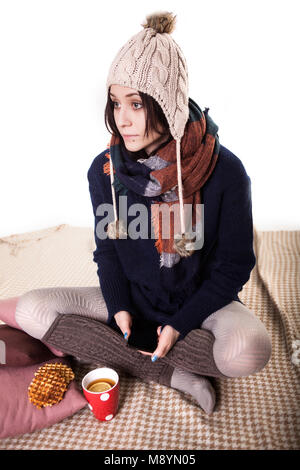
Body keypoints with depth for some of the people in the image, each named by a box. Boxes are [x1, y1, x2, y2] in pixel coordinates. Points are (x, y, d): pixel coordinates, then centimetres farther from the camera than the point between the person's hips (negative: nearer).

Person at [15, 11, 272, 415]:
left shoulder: (225, 171, -18)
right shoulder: (104, 170, -8)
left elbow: (234, 265, -11)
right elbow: (107, 248, 3)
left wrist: (179, 324, -17)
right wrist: (119, 308, -14)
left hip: (201, 301, -2)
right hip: (131, 299, 3)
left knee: (248, 351, -33)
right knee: (31, 309, -14)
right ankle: (175, 374, -15)